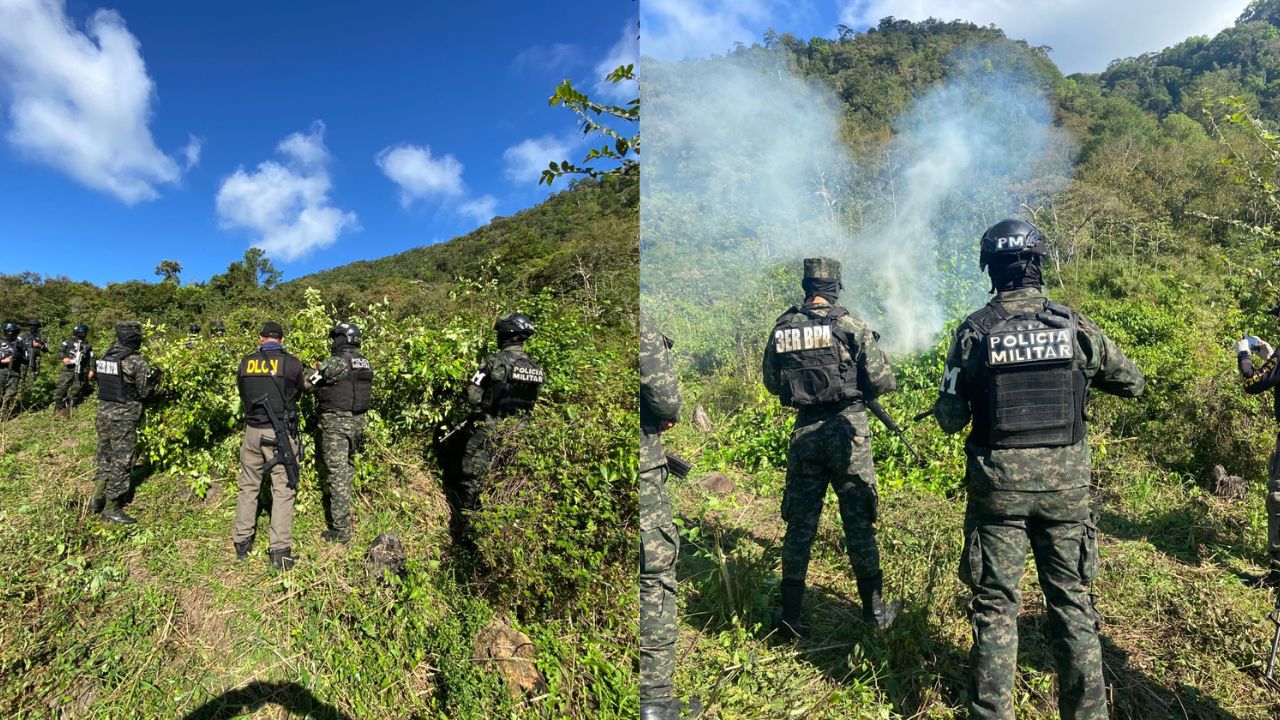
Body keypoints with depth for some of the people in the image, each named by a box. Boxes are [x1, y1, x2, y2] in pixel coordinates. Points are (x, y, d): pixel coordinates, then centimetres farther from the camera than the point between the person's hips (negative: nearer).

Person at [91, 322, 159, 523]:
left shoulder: (106, 356, 5)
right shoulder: (136, 361, -14)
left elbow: (100, 380, 14)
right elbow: (145, 391, -11)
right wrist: (155, 377, 9)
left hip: (104, 411, 7)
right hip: (124, 416, -7)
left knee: (105, 455, 21)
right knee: (122, 461, 1)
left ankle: (98, 498, 26)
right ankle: (111, 509, 7)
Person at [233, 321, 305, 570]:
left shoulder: (246, 363, 3)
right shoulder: (291, 363, -7)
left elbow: (242, 393, 13)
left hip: (253, 431, 4)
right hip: (280, 434, -3)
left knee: (248, 487, 18)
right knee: (283, 491, 2)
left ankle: (242, 543, 26)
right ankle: (279, 551, 1)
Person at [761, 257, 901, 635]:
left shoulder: (782, 327, 2)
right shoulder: (847, 324, -9)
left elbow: (771, 383, 11)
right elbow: (881, 379, -10)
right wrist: (861, 389, 10)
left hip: (804, 431, 3)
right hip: (846, 428, -2)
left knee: (800, 524, 10)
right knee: (858, 523, 9)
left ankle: (790, 613, 15)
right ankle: (875, 610, 20)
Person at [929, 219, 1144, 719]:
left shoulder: (974, 330, -8)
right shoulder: (1073, 325, -3)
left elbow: (950, 420, -7)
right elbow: (1132, 382, 11)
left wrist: (944, 407, 14)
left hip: (998, 485, -1)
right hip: (1065, 481, 2)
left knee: (996, 605, 9)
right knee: (1072, 601, 14)